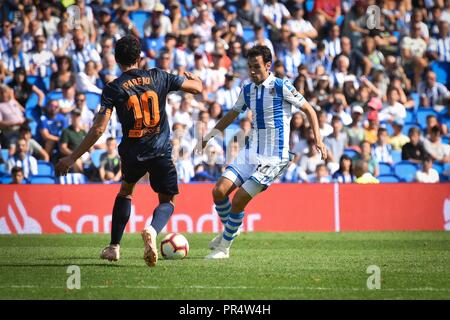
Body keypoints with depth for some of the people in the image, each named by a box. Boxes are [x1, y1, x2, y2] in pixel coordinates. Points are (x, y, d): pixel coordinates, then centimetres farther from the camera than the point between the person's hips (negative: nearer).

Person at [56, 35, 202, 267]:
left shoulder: (113, 88, -5)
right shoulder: (158, 77, 1)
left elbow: (99, 129, -12)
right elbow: (197, 87, 9)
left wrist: (72, 158, -8)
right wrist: (192, 76, 34)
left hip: (132, 152, 0)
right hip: (161, 152, 0)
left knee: (125, 191, 29)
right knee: (167, 201, 13)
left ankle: (114, 247, 26)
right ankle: (152, 230, -22)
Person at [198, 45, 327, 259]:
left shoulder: (282, 88, -11)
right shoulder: (247, 90, 8)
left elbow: (309, 110, -4)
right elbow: (232, 115, 24)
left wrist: (318, 139, -15)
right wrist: (209, 136, 21)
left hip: (274, 159, -6)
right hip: (251, 153, 6)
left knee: (239, 199, -12)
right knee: (219, 191, -7)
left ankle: (224, 247, 6)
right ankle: (228, 230, 19)